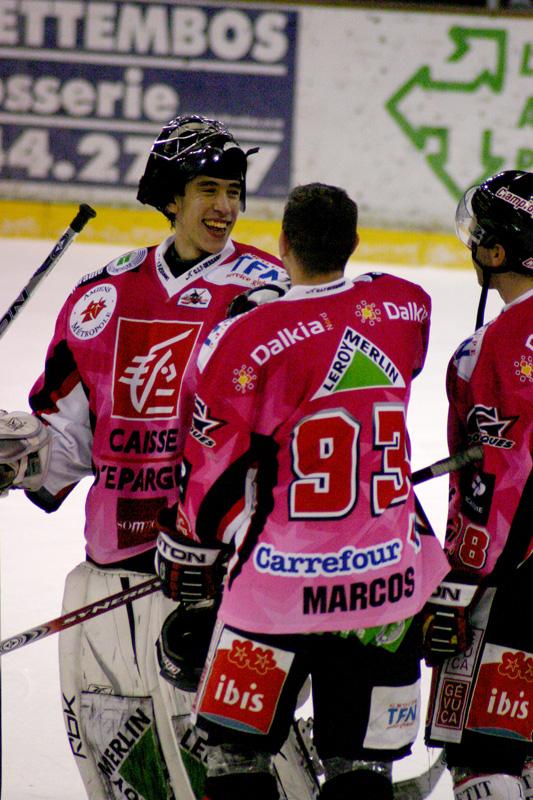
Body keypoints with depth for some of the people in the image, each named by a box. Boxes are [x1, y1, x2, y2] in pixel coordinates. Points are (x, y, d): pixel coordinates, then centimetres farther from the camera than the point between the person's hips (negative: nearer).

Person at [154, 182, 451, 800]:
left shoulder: (246, 341, -15)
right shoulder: (408, 309, -2)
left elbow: (213, 475, -7)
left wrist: (186, 562, 8)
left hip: (282, 582, -4)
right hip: (390, 580, 4)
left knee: (236, 750, 10)